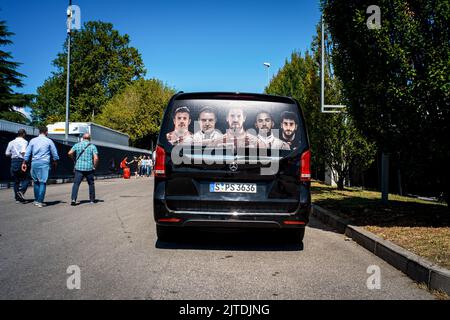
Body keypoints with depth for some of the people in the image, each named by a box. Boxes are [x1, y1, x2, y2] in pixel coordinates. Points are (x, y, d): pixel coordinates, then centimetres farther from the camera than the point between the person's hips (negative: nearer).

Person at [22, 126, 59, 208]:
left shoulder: (33, 140, 9)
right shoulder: (49, 141, 2)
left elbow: (27, 153, 9)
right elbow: (55, 154, 8)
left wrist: (24, 163, 15)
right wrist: (55, 163, 23)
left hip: (34, 163, 4)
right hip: (44, 163, -4)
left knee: (36, 182, 14)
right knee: (43, 182, -3)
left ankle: (36, 200, 20)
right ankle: (40, 201, -8)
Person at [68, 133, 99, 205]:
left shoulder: (77, 145, 6)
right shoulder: (92, 146, 1)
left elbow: (70, 153, -4)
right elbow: (96, 158, -10)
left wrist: (75, 159, 13)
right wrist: (95, 167, 2)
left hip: (79, 167, 0)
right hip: (89, 168, 0)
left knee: (76, 183, -2)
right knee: (91, 184, 15)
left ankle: (73, 199, -17)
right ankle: (92, 199, 21)